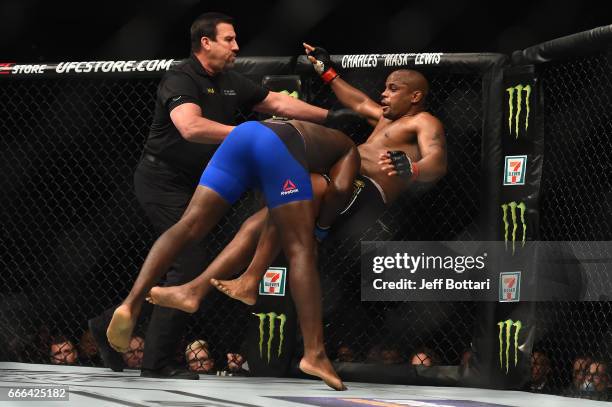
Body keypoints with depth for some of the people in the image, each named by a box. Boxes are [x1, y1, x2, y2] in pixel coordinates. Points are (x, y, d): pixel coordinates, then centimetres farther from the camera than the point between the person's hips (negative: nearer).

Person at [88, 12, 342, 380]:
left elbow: (278, 102, 15)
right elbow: (191, 127, -37)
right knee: (191, 266, -12)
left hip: (190, 185, 9)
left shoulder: (230, 83, 8)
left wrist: (330, 117, 12)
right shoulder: (181, 80, -19)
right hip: (164, 183, -9)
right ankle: (157, 364, -6)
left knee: (181, 267, 11)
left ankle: (110, 324, 23)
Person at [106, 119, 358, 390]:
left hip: (242, 133, 5)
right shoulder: (348, 150, 29)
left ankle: (132, 302, -21)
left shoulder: (299, 128, 47)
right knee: (300, 249, -5)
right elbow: (341, 189, 8)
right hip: (281, 147, -5)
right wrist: (321, 222, 21)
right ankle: (314, 354, -15)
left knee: (189, 226, -3)